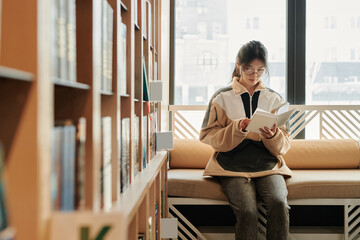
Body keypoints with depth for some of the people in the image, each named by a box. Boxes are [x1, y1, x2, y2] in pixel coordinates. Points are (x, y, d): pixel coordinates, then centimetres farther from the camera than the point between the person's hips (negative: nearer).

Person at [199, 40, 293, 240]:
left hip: (268, 166, 2)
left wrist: (273, 136, -11)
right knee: (247, 211, -29)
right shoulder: (222, 98, 7)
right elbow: (208, 136, 2)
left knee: (279, 204, -28)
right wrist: (236, 129, -14)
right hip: (233, 167, -2)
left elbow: (283, 146, 12)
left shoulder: (274, 99, 13)